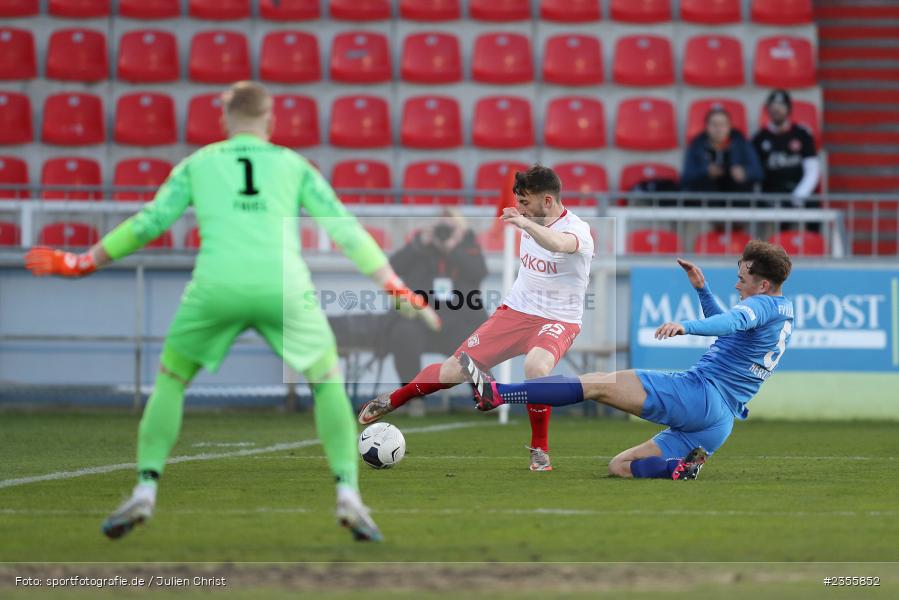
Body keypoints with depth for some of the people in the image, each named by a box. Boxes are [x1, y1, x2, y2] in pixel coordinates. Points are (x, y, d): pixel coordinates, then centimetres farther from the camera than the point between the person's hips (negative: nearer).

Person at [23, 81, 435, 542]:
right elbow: (344, 229, 15)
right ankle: (348, 494, 5)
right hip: (284, 284, 0)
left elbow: (150, 222, 16)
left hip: (217, 284, 0)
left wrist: (82, 263, 26)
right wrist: (394, 286, 17)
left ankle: (145, 491, 8)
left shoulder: (198, 163, 19)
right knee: (328, 381, 18)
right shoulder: (293, 164, 19)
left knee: (171, 378, 20)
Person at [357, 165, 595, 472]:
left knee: (536, 366, -38)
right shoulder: (531, 223, 2)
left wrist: (524, 222, -62)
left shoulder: (577, 229, -21)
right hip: (515, 310, 6)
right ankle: (391, 401, 27)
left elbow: (559, 244, -47)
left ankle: (540, 449, -18)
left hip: (557, 320, -6)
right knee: (454, 370, 1)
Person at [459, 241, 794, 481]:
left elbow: (732, 322, -33)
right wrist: (702, 289, 31)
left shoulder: (763, 305, -8)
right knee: (619, 468, 12)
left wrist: (686, 326, -50)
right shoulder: (784, 315, 24)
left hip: (698, 393, -10)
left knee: (597, 385, -13)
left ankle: (496, 394, -22)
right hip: (721, 424, 10)